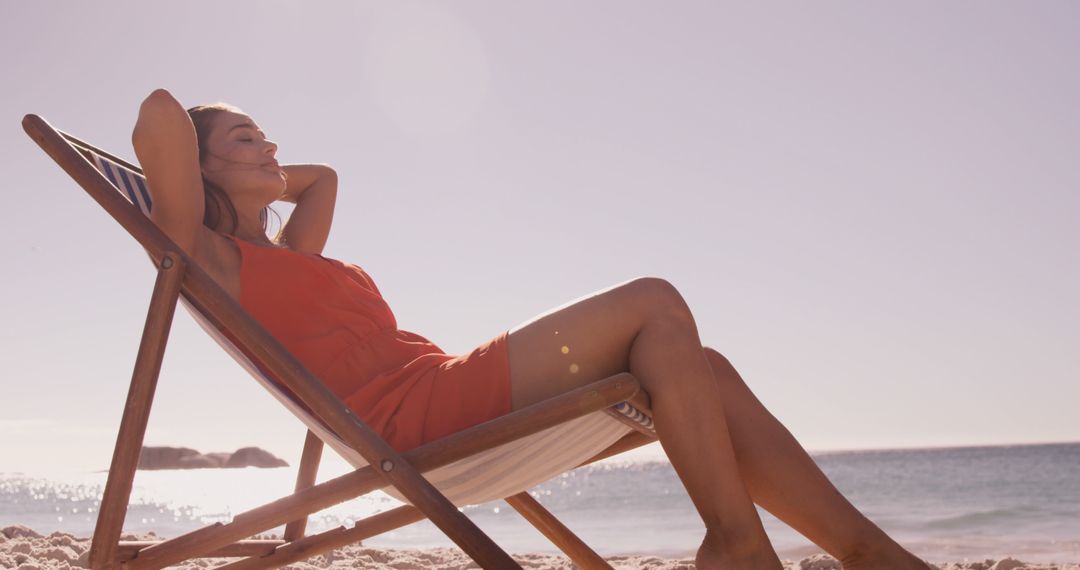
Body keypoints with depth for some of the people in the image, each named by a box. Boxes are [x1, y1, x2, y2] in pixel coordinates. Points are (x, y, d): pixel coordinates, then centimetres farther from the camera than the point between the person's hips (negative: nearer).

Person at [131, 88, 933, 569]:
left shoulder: (287, 256, 30)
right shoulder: (213, 260, 4)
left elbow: (323, 175, 48)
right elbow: (161, 114, -9)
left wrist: (255, 181, 41)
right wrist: (185, 167, 9)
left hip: (447, 404, 9)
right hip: (416, 414, -9)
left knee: (702, 370, -1)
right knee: (656, 305, -16)